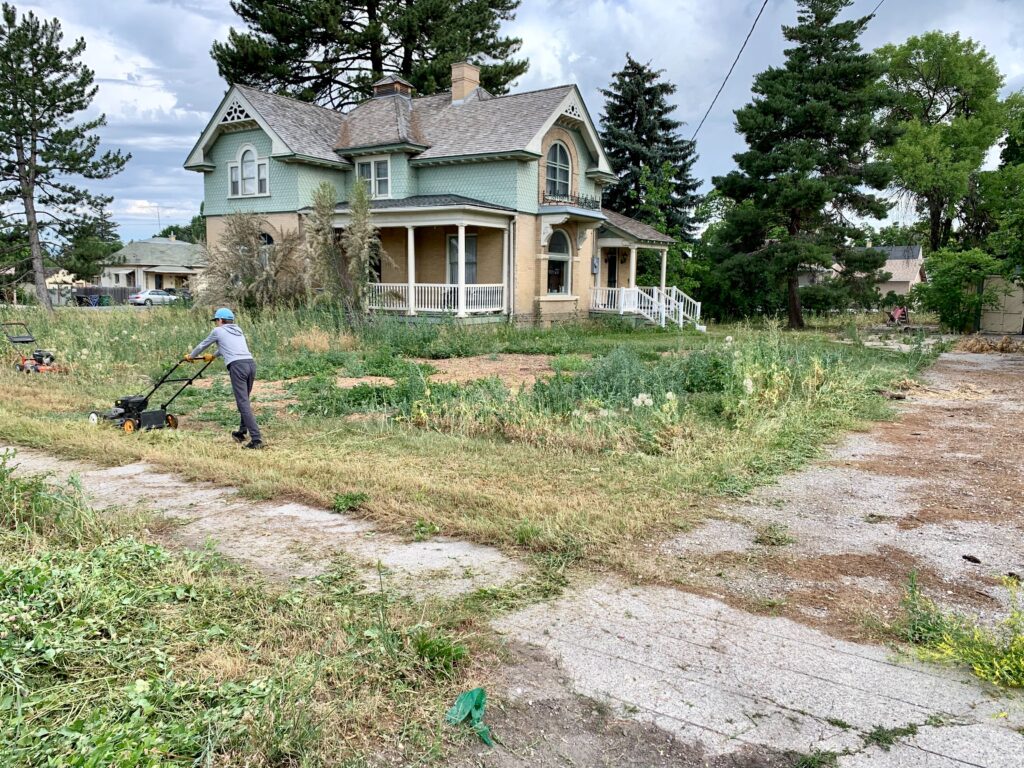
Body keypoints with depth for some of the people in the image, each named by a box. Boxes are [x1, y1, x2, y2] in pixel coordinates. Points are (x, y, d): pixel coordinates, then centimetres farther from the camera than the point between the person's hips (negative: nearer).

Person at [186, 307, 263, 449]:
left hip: (237, 366, -6)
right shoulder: (238, 330, 28)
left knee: (243, 403, -9)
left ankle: (256, 438, -18)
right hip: (251, 364, 6)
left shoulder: (218, 331, 12)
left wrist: (191, 356, 46)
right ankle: (242, 432, 29)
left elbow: (203, 345, 27)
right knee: (244, 401, 20)